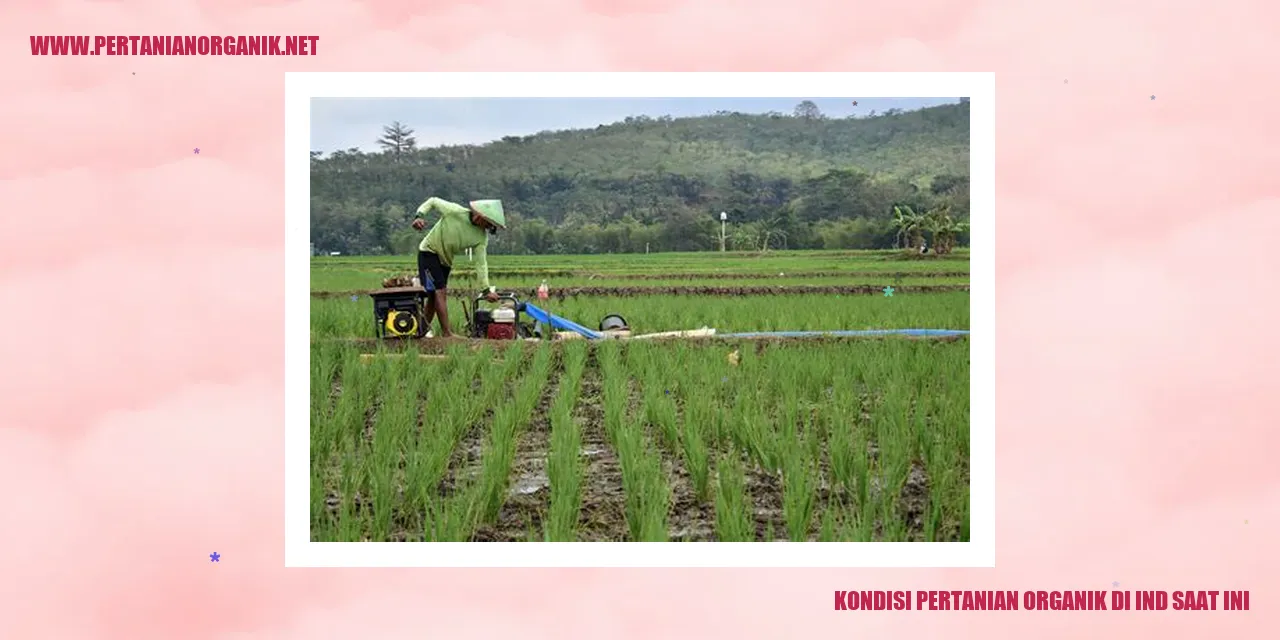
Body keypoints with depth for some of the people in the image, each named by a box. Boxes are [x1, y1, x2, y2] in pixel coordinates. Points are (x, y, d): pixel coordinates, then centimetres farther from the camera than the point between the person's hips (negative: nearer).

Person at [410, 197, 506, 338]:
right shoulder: (454, 211, -25)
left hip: (445, 259, 6)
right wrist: (419, 216, -26)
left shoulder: (482, 237, -13)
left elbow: (481, 263, -11)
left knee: (434, 295, 12)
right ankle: (447, 334, -18)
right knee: (440, 292, -14)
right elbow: (432, 202, -10)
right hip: (429, 252, -6)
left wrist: (487, 289, -15)